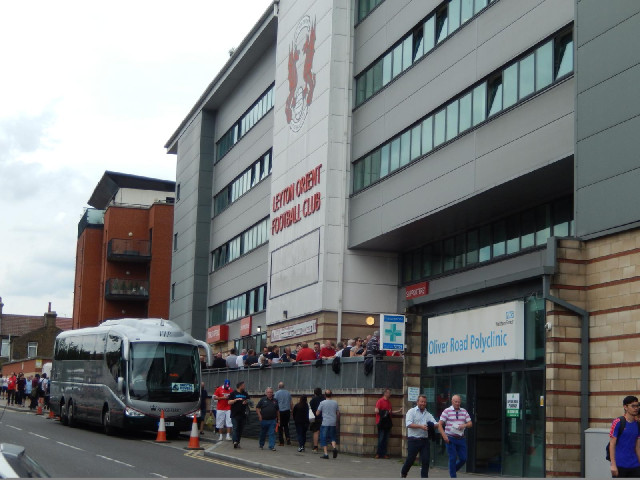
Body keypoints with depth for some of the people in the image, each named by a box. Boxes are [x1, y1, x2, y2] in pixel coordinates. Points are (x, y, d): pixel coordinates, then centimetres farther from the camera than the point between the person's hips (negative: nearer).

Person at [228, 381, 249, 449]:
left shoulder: (245, 393, 14)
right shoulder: (233, 393, 0)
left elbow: (248, 400, 21)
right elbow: (229, 402, -5)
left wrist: (246, 402, -2)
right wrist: (236, 399, -16)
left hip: (243, 414, 5)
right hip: (235, 414, -5)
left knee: (241, 429, 6)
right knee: (235, 428, -12)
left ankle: (238, 442, 11)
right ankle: (235, 442, -20)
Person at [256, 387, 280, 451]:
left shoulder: (275, 401, 9)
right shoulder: (263, 400, 1)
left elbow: (277, 411, 14)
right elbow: (257, 408, 3)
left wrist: (278, 419, 12)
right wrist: (259, 415, -8)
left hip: (272, 420, 1)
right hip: (264, 420, -1)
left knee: (272, 434, -7)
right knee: (263, 433, 12)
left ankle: (272, 446, -6)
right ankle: (261, 445, 31)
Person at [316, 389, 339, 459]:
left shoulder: (322, 403, -5)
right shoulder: (335, 403, 4)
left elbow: (317, 413, -2)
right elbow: (338, 413, 11)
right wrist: (336, 421, 24)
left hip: (325, 423, -3)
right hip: (333, 423, 3)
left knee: (324, 438, 5)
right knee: (332, 437, 17)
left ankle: (326, 454, 1)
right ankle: (334, 447, -10)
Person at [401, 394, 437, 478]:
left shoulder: (428, 414, 13)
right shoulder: (412, 411, 0)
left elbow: (435, 424, 3)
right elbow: (408, 424, -13)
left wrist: (432, 425, -22)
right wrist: (420, 426, -22)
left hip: (424, 440, 4)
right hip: (413, 440, -4)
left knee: (426, 460, -2)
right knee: (410, 459, 3)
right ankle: (403, 473, 27)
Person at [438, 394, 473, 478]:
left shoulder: (464, 411, 11)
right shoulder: (447, 411, -2)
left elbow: (470, 423, 10)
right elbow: (440, 424, -5)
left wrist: (465, 425, -13)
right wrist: (444, 436, -17)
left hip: (461, 439, 4)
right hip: (450, 438, -4)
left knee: (463, 458, 2)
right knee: (453, 458, -5)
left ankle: (453, 470, 26)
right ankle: (453, 476, 6)